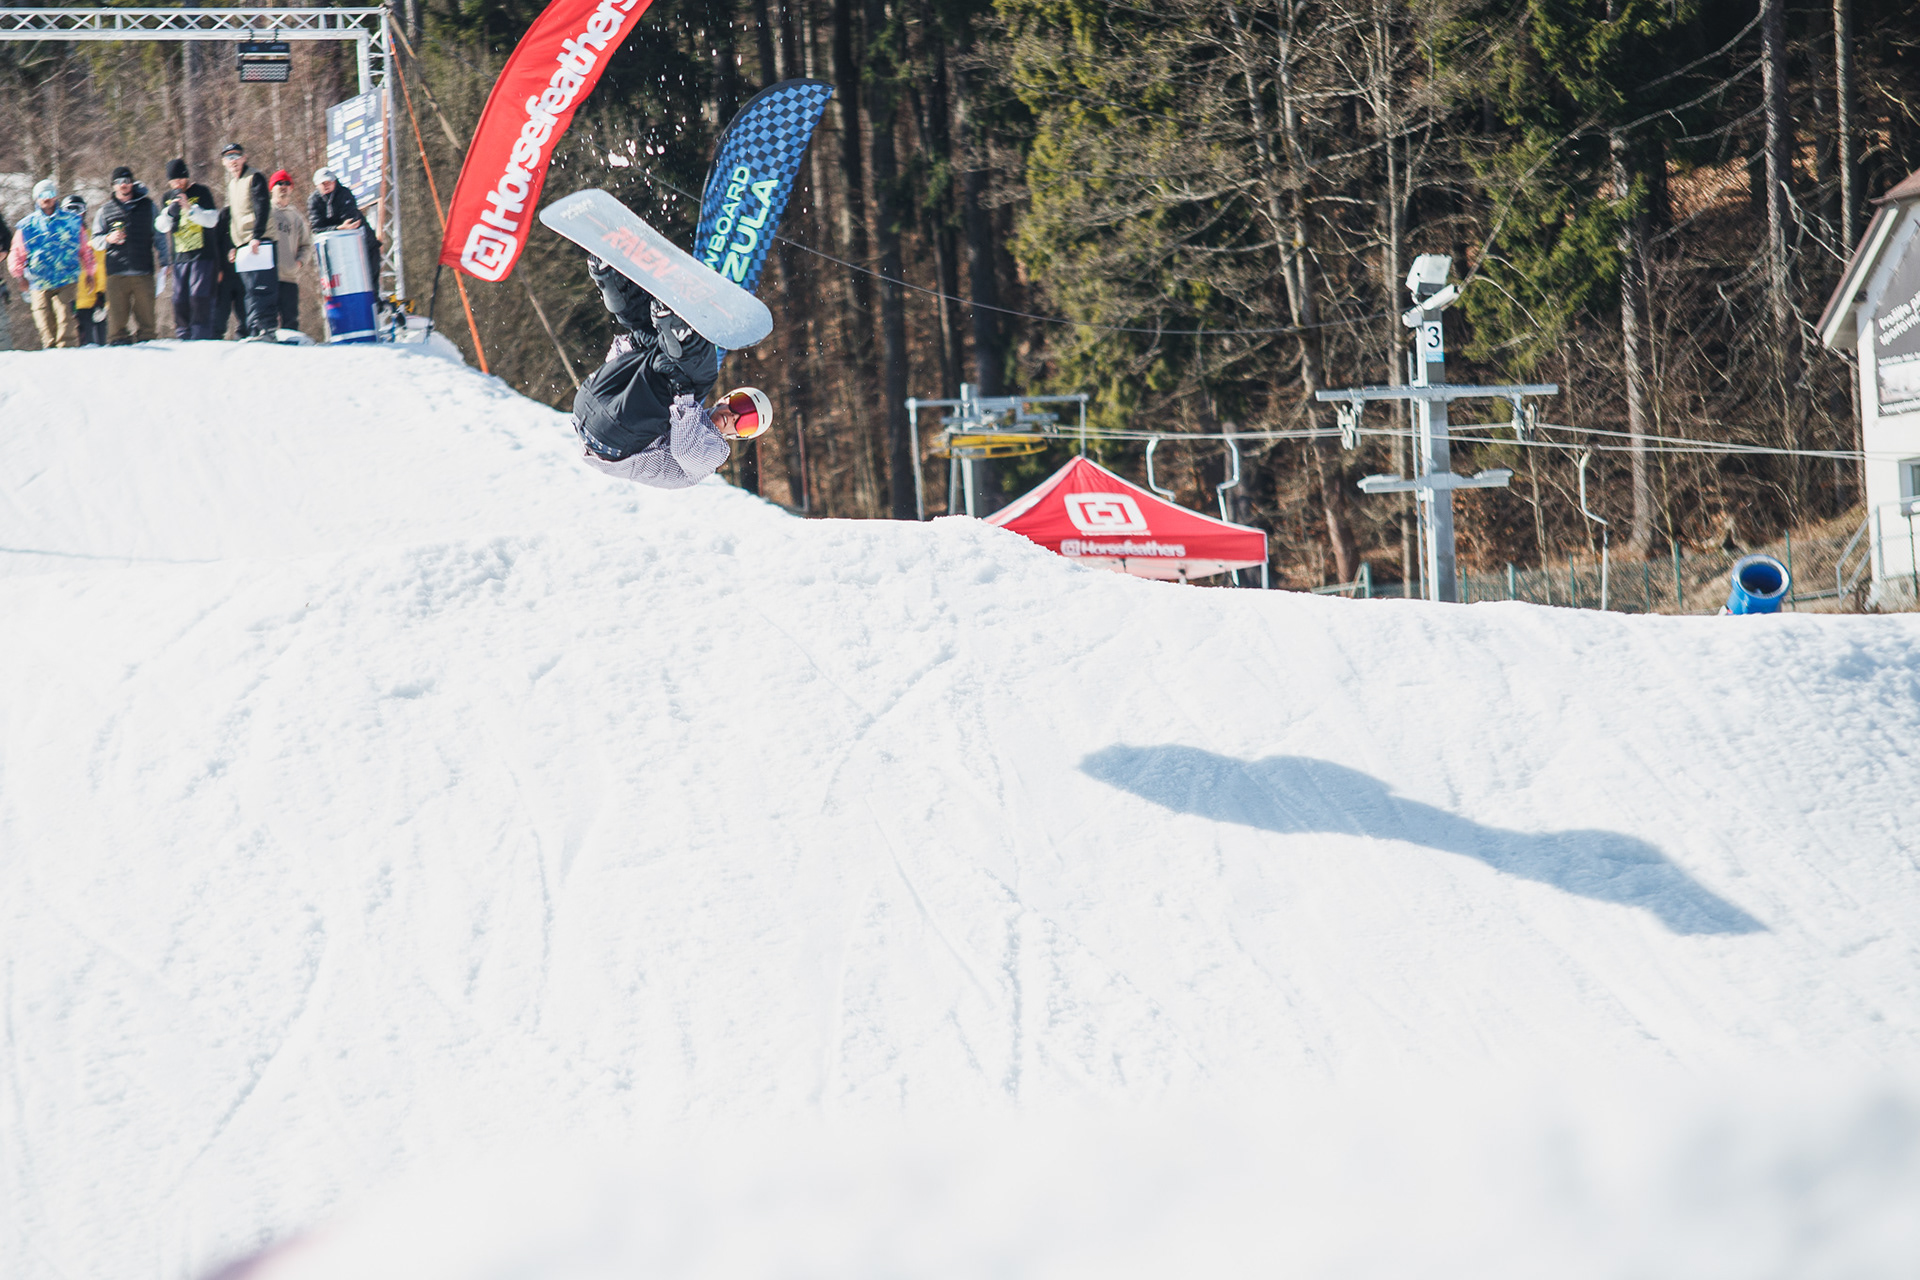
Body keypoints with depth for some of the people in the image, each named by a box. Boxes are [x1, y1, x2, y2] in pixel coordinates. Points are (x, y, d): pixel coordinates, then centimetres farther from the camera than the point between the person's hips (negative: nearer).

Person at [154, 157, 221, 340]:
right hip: (180, 256, 5)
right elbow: (160, 227, 8)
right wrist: (169, 212, -13)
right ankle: (183, 336, 7)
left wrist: (190, 208, -21)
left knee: (199, 295, -15)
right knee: (179, 299, 0)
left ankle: (201, 336, -14)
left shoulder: (201, 192, 1)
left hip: (202, 255, -5)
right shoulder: (168, 197, 13)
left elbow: (212, 220, -8)